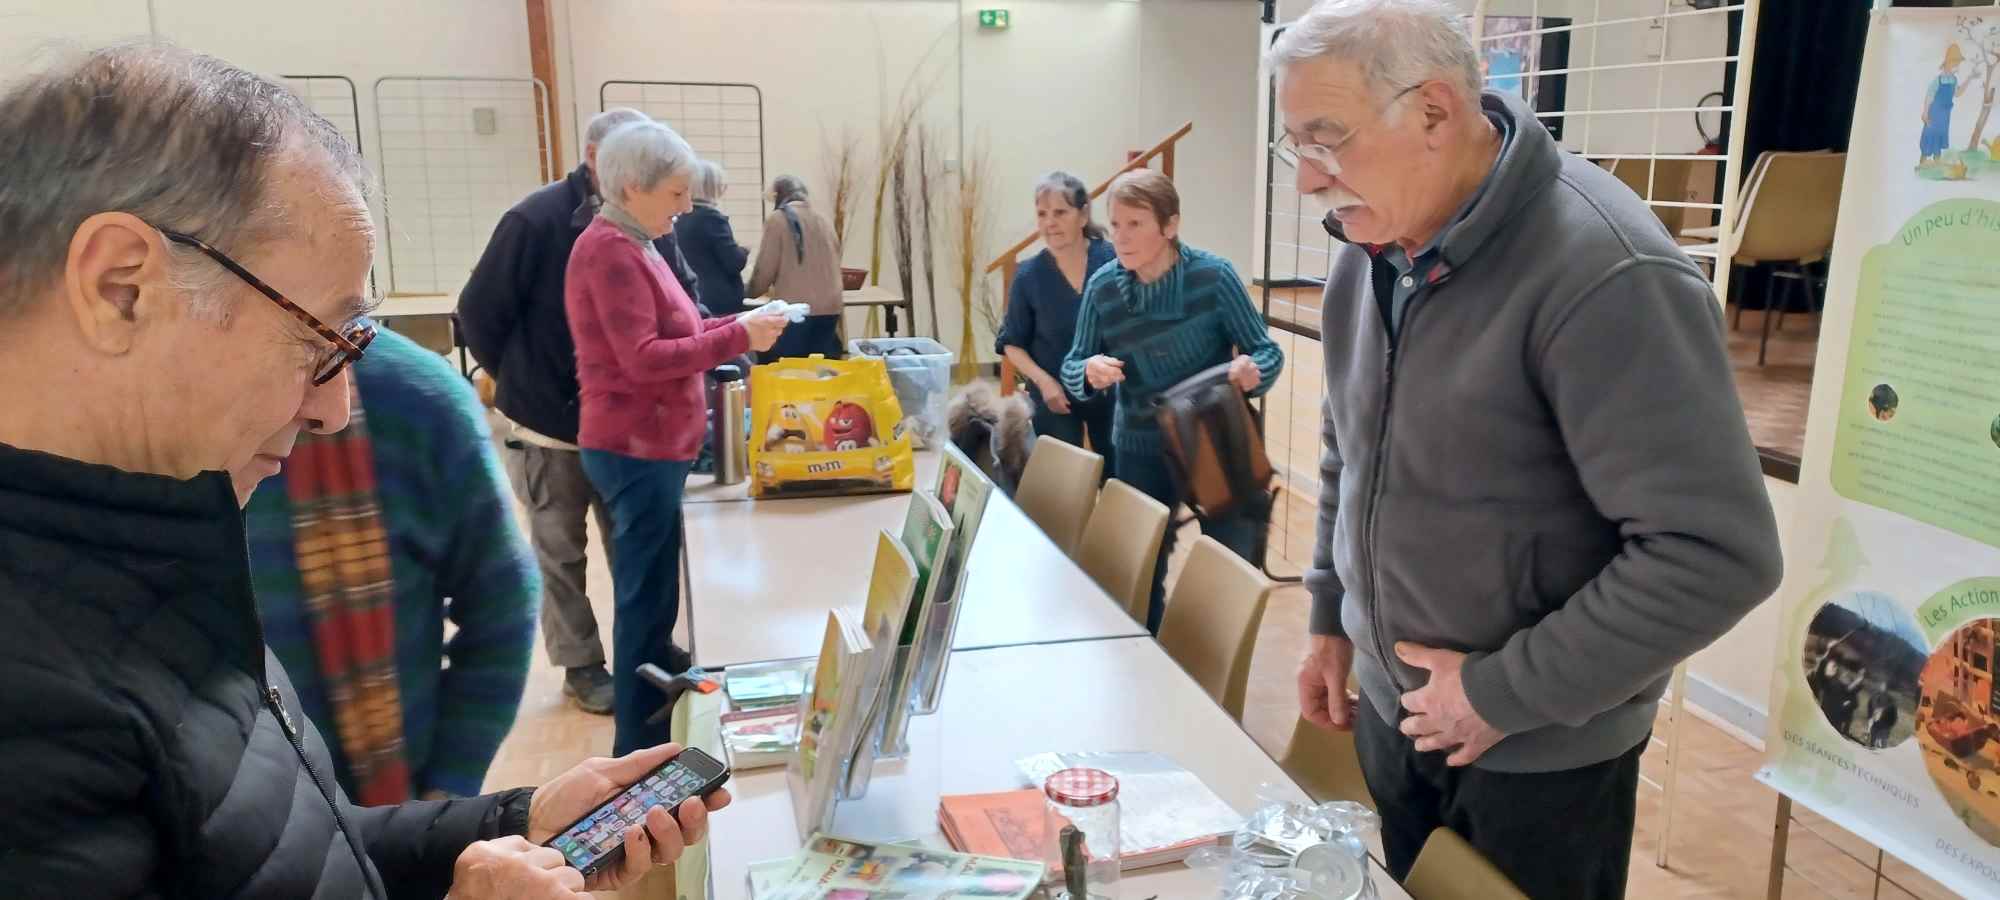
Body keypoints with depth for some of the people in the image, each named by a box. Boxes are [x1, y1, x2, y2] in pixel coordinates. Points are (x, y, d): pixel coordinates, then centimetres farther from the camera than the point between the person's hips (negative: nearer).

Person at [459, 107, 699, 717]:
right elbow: (479, 311, -10)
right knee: (561, 554, 10)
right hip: (551, 425, -4)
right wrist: (520, 382, -1)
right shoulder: (537, 220, -16)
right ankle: (582, 667, 23)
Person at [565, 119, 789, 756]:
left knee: (652, 594, 17)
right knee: (645, 598, -3)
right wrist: (739, 338, -20)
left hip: (649, 446, 10)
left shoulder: (631, 246, 14)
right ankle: (639, 752, 8)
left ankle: (654, 734, 30)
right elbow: (643, 359, -22)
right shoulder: (611, 252, -17)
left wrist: (736, 324, 5)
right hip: (637, 451, -10)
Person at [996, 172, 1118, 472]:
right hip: (1055, 397, 0)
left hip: (1111, 390, 0)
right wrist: (1043, 381, -13)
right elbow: (1012, 343, 1)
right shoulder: (1028, 275, -9)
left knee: (1120, 480, 14)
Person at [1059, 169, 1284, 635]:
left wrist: (1253, 370, -32)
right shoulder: (1102, 287, -7)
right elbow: (1071, 369, -1)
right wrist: (1090, 371, -24)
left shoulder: (1213, 275, -15)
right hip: (1142, 452, 3)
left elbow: (1267, 351, -9)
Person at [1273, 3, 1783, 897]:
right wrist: (1330, 617, 11)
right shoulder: (1368, 246, -2)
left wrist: (1508, 693, -21)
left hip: (1542, 747, -6)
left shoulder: (1605, 277, -26)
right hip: (1391, 708, 7)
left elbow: (1717, 554, -27)